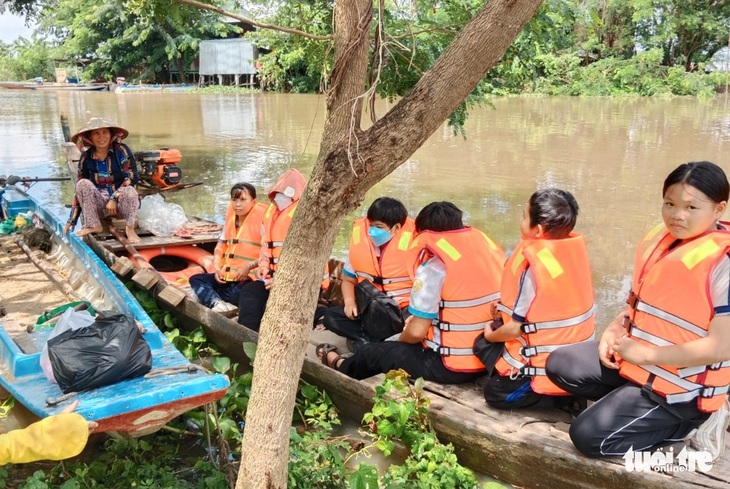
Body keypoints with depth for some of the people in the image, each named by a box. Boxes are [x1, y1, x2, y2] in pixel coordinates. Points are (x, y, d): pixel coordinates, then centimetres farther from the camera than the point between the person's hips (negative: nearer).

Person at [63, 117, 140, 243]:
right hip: (100, 206, 3)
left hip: (121, 204, -3)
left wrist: (114, 199, -23)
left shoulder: (121, 150, -8)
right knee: (83, 184, -21)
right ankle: (93, 225, -17)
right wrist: (72, 220, 2)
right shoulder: (86, 157, 1)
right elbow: (80, 190, 5)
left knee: (129, 191, -35)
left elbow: (131, 178, -14)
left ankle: (130, 228, -16)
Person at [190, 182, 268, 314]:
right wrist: (217, 267, -1)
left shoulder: (261, 220, -10)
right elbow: (221, 246, 16)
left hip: (249, 278, -8)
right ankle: (217, 303, -32)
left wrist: (249, 266, -23)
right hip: (226, 275, 8)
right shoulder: (230, 217, 12)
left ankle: (207, 296, -10)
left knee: (237, 294, -37)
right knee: (196, 279, -5)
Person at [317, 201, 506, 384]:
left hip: (452, 365, -7)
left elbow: (417, 331, -15)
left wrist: (401, 339, 8)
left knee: (371, 352, 18)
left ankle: (340, 365, 49)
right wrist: (421, 317, 20)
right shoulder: (487, 245, 5)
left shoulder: (433, 263, -16)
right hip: (491, 359, 7)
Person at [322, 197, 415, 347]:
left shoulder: (412, 244, -12)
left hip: (403, 310, -4)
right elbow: (348, 280, 13)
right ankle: (375, 343, -25)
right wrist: (349, 301, -8)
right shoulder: (359, 240, 0)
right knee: (331, 316, -15)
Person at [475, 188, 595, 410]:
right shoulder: (576, 248, -4)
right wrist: (505, 307, 12)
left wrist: (490, 335, 4)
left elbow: (516, 328, -16)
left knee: (495, 392, 14)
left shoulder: (531, 264, -24)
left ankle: (550, 396, -3)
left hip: (545, 372, -7)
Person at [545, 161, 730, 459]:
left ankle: (685, 421, 4)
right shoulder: (660, 240, 1)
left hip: (682, 385, -8)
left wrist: (645, 354, -21)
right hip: (635, 358, 8)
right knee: (560, 365, 4)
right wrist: (615, 329, -3)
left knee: (587, 436, -11)